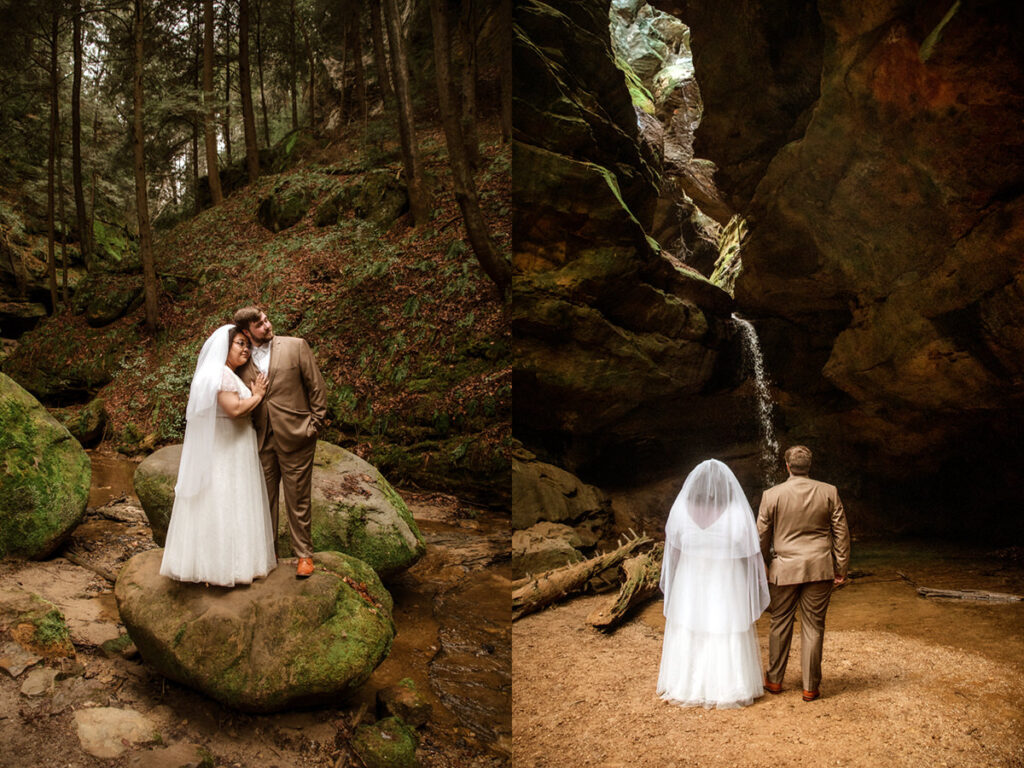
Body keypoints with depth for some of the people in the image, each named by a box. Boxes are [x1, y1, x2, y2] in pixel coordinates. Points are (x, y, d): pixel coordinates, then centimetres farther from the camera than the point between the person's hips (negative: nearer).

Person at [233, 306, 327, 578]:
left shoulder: (296, 346, -2)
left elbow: (316, 387, 0)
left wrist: (314, 425, -4)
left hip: (294, 437, -3)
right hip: (261, 441, 3)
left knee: (297, 502, 4)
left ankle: (304, 555, 17)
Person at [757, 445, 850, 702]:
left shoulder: (772, 495, -6)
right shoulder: (829, 492, -2)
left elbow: (762, 537, 1)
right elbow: (841, 533, 1)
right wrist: (841, 570, 9)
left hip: (784, 569, -1)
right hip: (819, 569, 1)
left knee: (780, 625, 12)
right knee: (813, 627, 7)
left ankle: (774, 680, 23)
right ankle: (811, 687, 13)